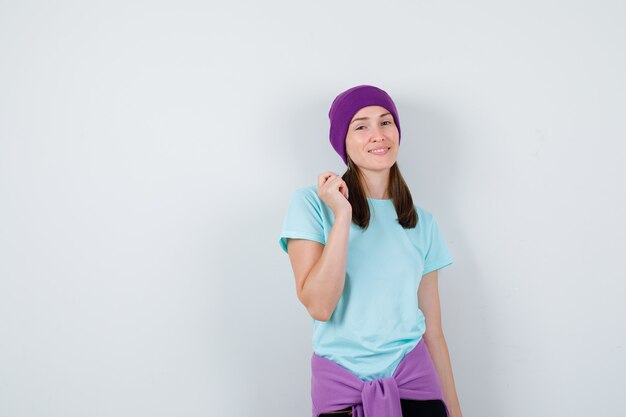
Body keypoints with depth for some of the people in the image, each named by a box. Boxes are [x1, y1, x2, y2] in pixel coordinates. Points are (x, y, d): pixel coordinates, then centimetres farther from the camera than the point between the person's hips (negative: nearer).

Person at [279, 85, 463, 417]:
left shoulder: (422, 223, 5)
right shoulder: (311, 203, -6)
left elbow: (432, 329, 7)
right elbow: (319, 306, -16)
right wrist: (343, 216, -20)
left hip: (413, 377, 3)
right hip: (340, 387, -3)